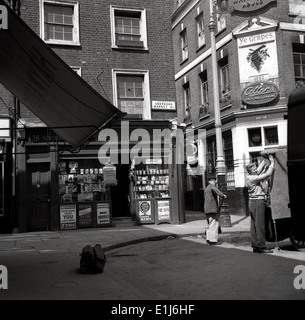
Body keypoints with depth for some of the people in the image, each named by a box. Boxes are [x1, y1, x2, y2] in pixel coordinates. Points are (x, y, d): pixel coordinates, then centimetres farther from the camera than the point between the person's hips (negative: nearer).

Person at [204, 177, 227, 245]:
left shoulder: (206, 189, 21)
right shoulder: (212, 186, -6)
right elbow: (216, 190, -31)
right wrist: (222, 195, -40)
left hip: (207, 210, 9)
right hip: (212, 209, -9)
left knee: (210, 224, 15)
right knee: (214, 224, -8)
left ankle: (209, 239, 15)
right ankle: (213, 240, -9)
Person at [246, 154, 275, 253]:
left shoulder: (249, 177, 10)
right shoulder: (252, 178, -17)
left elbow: (259, 171, 27)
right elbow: (268, 174, -19)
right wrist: (272, 162, -9)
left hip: (252, 202, 10)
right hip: (258, 202, -10)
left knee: (254, 225, 11)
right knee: (260, 225, -7)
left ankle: (255, 246, 16)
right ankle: (261, 247, -4)